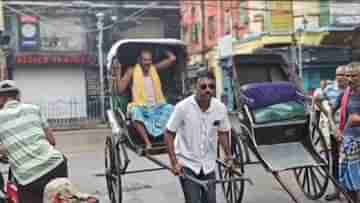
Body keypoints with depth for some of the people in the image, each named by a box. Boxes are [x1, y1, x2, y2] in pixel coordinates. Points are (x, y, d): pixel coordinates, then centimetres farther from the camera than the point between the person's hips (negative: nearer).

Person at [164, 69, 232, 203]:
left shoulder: (220, 108, -9)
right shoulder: (183, 107, -19)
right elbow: (169, 134, -12)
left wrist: (228, 155, 7)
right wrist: (174, 162, -16)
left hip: (208, 165, 4)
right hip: (187, 164, -4)